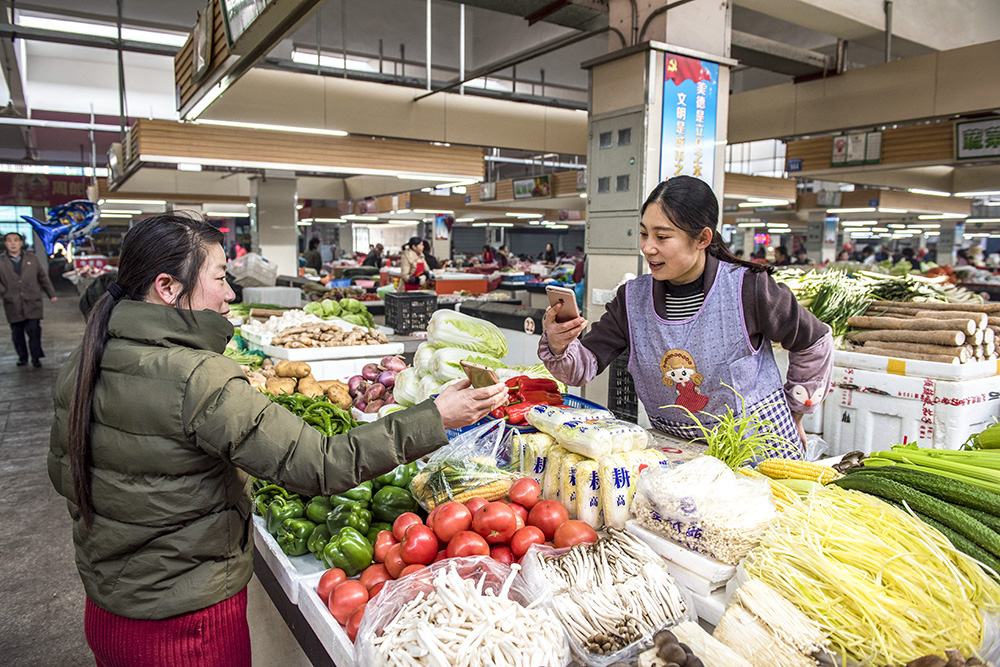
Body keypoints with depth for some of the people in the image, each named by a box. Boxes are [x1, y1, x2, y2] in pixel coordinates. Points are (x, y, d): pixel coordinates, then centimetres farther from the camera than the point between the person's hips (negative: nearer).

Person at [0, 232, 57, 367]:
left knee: (34, 330, -6)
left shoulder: (32, 259, 11)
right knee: (17, 333, 5)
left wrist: (51, 294, 17)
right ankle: (22, 357, 19)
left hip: (32, 303, 0)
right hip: (13, 306, 0)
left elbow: (43, 277, 17)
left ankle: (36, 357, 4)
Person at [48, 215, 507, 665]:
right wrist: (434, 419, -28)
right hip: (188, 622, -7)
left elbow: (63, 474, 8)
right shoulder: (199, 380, -30)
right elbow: (318, 467, -32)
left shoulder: (81, 368, -5)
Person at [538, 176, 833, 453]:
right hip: (675, 449, 4)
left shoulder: (748, 289, -14)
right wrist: (559, 346, -28)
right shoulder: (632, 298, -4)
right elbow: (585, 365, -6)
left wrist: (795, 412, 10)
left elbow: (814, 342, 2)